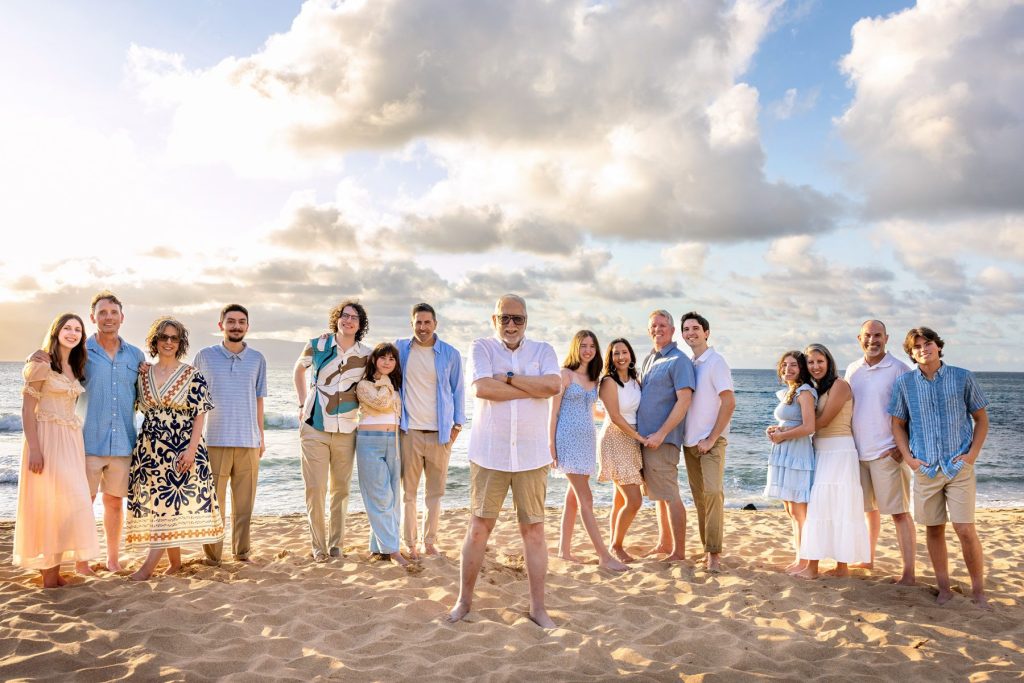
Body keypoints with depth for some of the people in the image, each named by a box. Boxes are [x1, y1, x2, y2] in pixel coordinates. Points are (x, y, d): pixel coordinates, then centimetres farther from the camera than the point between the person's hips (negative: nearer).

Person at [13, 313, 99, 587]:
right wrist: (34, 449, -18)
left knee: (64, 504, 8)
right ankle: (48, 577, 1)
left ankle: (55, 572, 15)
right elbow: (28, 409, -11)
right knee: (47, 504, -5)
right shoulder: (42, 364, -7)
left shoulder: (75, 368, 14)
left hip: (71, 442, 7)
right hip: (46, 440, -7)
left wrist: (76, 445, 10)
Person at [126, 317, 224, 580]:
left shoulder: (193, 376, -2)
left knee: (172, 501, -9)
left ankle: (150, 564, -7)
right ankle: (175, 561, 15)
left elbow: (200, 415, -5)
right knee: (158, 503, 5)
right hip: (150, 448, 4)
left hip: (182, 447, -4)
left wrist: (192, 448, -15)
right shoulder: (143, 375, 9)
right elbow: (143, 410, 16)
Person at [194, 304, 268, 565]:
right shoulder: (205, 356, 3)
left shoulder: (257, 359, 8)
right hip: (215, 440, -2)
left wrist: (261, 436, 12)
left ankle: (241, 552, 17)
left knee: (244, 501, 7)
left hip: (249, 441, 2)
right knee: (214, 500, 1)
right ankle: (212, 555, 11)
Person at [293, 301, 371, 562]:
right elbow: (298, 370, 15)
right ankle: (318, 545, 10)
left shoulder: (366, 355, 0)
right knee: (315, 488, -3)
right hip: (314, 428, -2)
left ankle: (336, 543, 23)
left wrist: (362, 406, 2)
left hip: (346, 430, 2)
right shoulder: (317, 345, -3)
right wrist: (303, 404, 8)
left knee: (341, 488, 9)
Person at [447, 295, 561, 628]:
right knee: (478, 528, 5)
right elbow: (481, 387, -15)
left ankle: (537, 606, 16)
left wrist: (508, 378, -12)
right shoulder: (482, 347, 3)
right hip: (489, 453, -1)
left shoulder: (543, 350, 8)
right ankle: (464, 599, 20)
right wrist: (533, 388, -11)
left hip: (531, 456, 1)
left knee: (534, 530, 6)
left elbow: (554, 385, -12)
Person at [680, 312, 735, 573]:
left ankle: (714, 552, -8)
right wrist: (682, 436, 6)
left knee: (713, 492, -13)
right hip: (689, 441, 6)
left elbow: (729, 402, -13)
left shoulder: (715, 361, -7)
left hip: (711, 441, -6)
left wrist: (711, 439, -14)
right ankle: (708, 548, 17)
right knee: (699, 496, 9)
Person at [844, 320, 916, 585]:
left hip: (887, 452, -5)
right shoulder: (852, 370, 11)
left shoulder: (899, 369, -6)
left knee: (899, 512, -3)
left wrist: (902, 447, -13)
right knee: (869, 508, 17)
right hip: (858, 451, 6)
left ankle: (909, 572, 1)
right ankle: (868, 560, 31)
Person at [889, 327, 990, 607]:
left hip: (959, 467, -2)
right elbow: (898, 424, 10)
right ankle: (944, 588, 20)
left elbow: (981, 418, 6)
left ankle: (978, 590, 10)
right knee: (934, 529, 8)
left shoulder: (962, 378, -1)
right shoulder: (904, 383, 2)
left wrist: (972, 454, -4)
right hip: (925, 467, 2)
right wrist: (909, 458, -1)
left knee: (965, 529, -5)